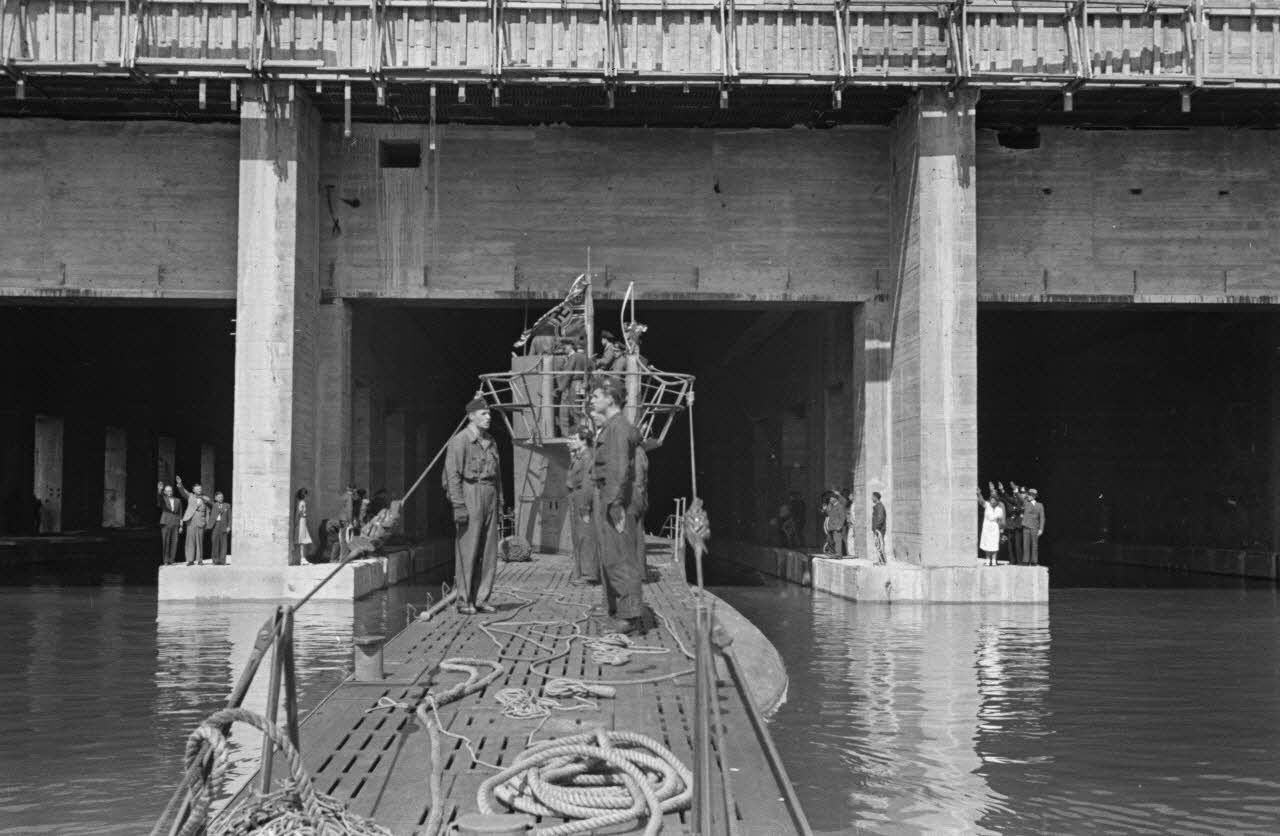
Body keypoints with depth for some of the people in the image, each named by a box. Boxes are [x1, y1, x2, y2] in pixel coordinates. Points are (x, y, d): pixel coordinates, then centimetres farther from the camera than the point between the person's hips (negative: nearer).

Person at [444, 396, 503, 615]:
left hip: (490, 495, 7)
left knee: (489, 551, 6)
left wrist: (499, 500, 15)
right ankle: (464, 600, 1)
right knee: (468, 550, -5)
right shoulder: (460, 441, -7)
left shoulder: (490, 442, 17)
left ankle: (481, 598, 13)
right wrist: (458, 505, -17)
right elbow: (453, 475, -11)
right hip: (470, 494, -7)